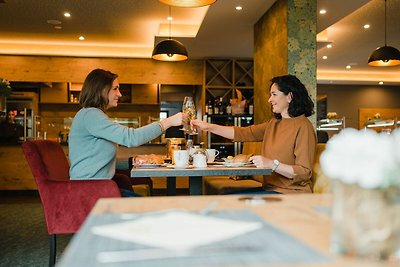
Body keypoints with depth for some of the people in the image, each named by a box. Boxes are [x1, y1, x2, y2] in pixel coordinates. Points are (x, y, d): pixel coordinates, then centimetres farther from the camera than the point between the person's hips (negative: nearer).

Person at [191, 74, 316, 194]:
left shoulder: (303, 126, -12)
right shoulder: (273, 123, 14)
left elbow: (304, 172, -17)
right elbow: (243, 133, 8)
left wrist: (272, 164, -25)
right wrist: (209, 127, 3)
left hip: (290, 193, -7)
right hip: (270, 189, 7)